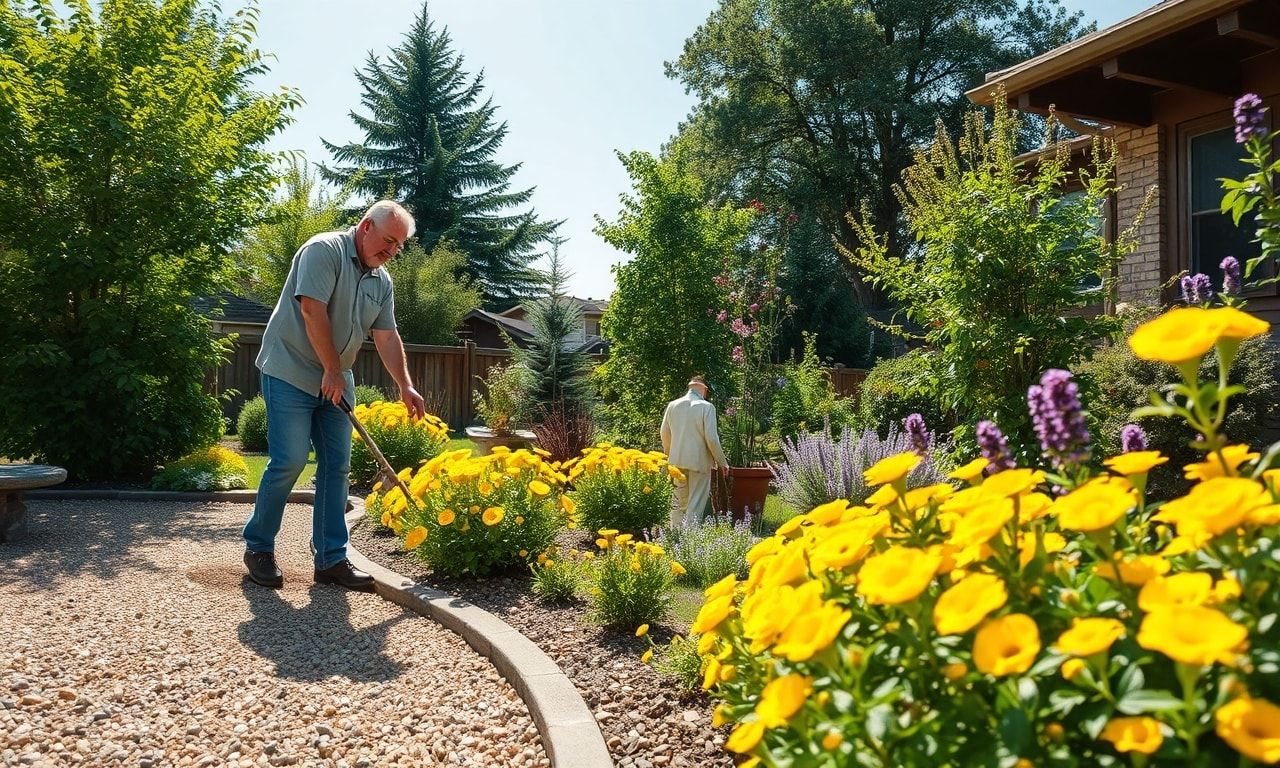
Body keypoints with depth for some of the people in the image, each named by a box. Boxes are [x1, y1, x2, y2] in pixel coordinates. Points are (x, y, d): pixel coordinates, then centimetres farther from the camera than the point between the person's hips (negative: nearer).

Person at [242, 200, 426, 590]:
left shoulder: (382, 281, 11)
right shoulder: (325, 250, -12)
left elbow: (387, 337, 9)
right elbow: (313, 310, -20)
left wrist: (405, 387, -2)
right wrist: (332, 371, -18)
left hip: (336, 383, 8)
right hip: (291, 374, -8)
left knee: (336, 466, 4)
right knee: (289, 462, -8)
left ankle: (331, 558, 9)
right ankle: (258, 547, 10)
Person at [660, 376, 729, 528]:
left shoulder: (672, 405, 2)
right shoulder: (706, 407, -12)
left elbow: (665, 434, 9)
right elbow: (711, 438, -14)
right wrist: (722, 462, -3)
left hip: (677, 460, 5)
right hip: (699, 461, -5)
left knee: (679, 501, 17)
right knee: (696, 503, 3)